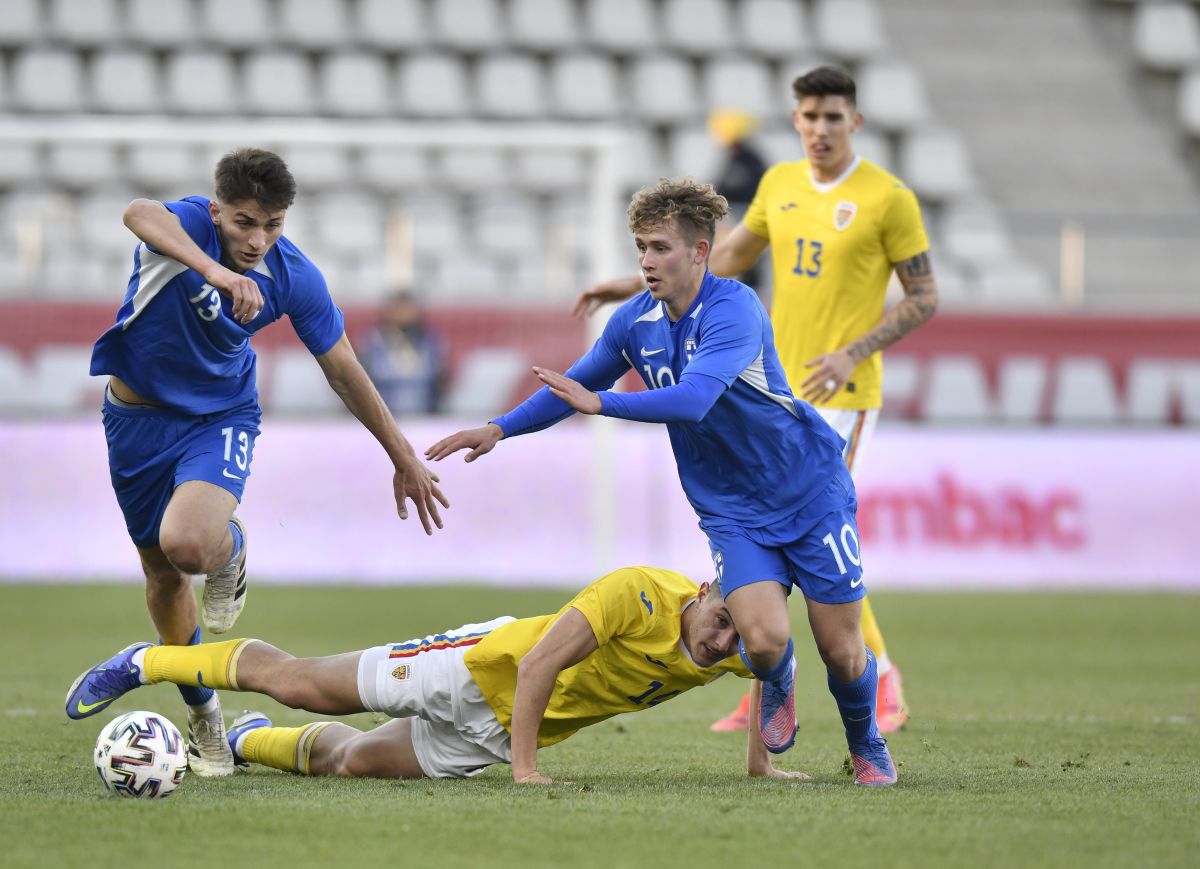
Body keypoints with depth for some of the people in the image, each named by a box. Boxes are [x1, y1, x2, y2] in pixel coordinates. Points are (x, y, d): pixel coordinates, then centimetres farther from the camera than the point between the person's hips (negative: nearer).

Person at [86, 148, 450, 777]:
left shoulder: (294, 277, -16)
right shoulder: (188, 226, -24)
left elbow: (345, 373, -2)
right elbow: (141, 215, -51)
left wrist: (404, 459, 3)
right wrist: (217, 272, -68)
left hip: (221, 418, 0)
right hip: (139, 413, 0)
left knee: (189, 544, -29)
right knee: (162, 571, 11)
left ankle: (230, 550, 9)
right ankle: (201, 711, 33)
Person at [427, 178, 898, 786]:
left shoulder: (733, 310, -24)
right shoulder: (636, 322, -3)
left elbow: (693, 399, -39)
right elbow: (576, 384, 11)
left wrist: (601, 403, -44)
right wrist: (499, 429, 1)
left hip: (812, 495, -4)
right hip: (733, 512, 4)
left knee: (841, 652, 1)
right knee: (764, 639, -19)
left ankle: (866, 747, 32)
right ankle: (776, 683, 18)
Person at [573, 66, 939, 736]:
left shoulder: (889, 198, -9)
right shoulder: (780, 184, 8)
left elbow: (925, 298, -6)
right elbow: (732, 256, 23)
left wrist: (854, 353, -18)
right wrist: (639, 286, 19)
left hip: (841, 395, -6)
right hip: (777, 385, 6)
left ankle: (881, 678, 5)